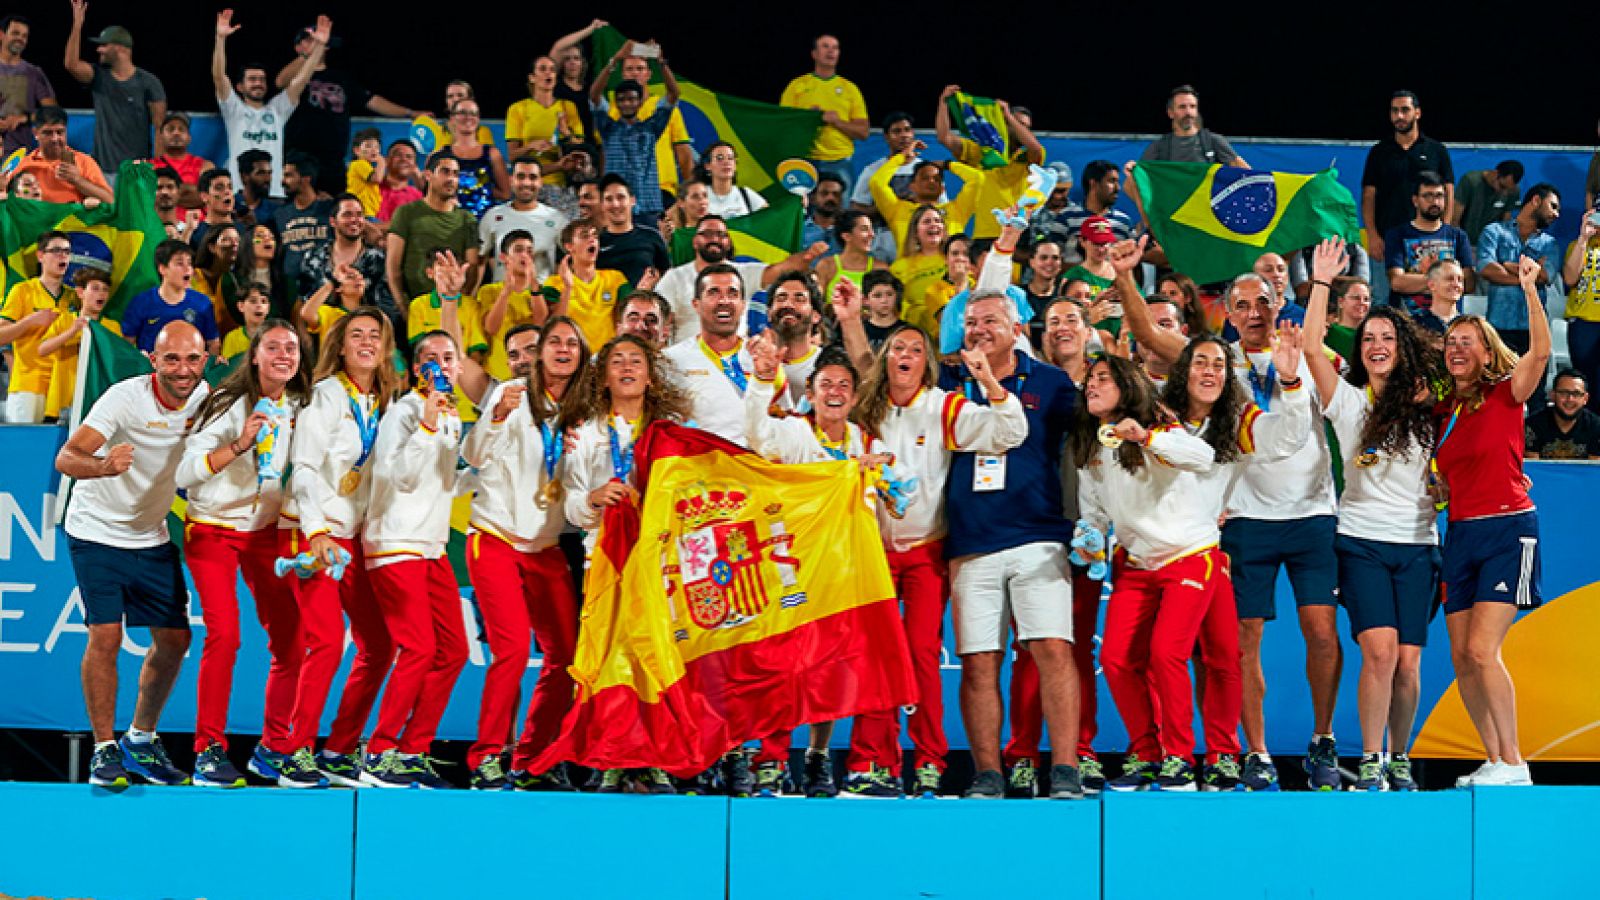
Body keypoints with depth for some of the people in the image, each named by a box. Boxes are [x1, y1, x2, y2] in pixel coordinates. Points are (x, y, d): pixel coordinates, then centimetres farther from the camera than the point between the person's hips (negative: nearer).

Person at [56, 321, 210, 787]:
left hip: (152, 537, 5)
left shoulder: (205, 398, -7)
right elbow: (66, 458, -31)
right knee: (106, 635, -14)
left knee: (174, 639, 4)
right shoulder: (126, 397, -23)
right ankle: (105, 749, -1)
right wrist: (104, 466, -53)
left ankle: (141, 740, 22)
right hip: (97, 533, -5)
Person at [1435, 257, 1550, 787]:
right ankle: (1494, 762, 12)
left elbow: (1541, 352, -21)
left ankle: (1513, 764, -8)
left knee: (1483, 650, -16)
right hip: (1460, 534, 7)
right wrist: (1435, 491, 7)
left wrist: (1530, 289, -26)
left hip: (1508, 530, -7)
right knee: (1462, 657, 3)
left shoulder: (1505, 395, -3)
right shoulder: (1442, 412, 13)